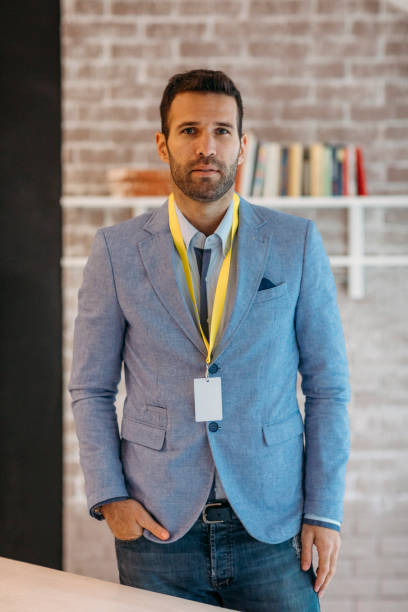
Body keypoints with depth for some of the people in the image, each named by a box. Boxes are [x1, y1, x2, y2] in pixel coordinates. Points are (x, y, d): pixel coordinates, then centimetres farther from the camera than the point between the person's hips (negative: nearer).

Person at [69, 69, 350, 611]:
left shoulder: (296, 242, 2)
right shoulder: (116, 251, 2)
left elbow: (328, 384, 4)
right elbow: (90, 389, 7)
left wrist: (325, 511, -1)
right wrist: (109, 498, -4)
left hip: (272, 525, 0)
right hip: (159, 527, 0)